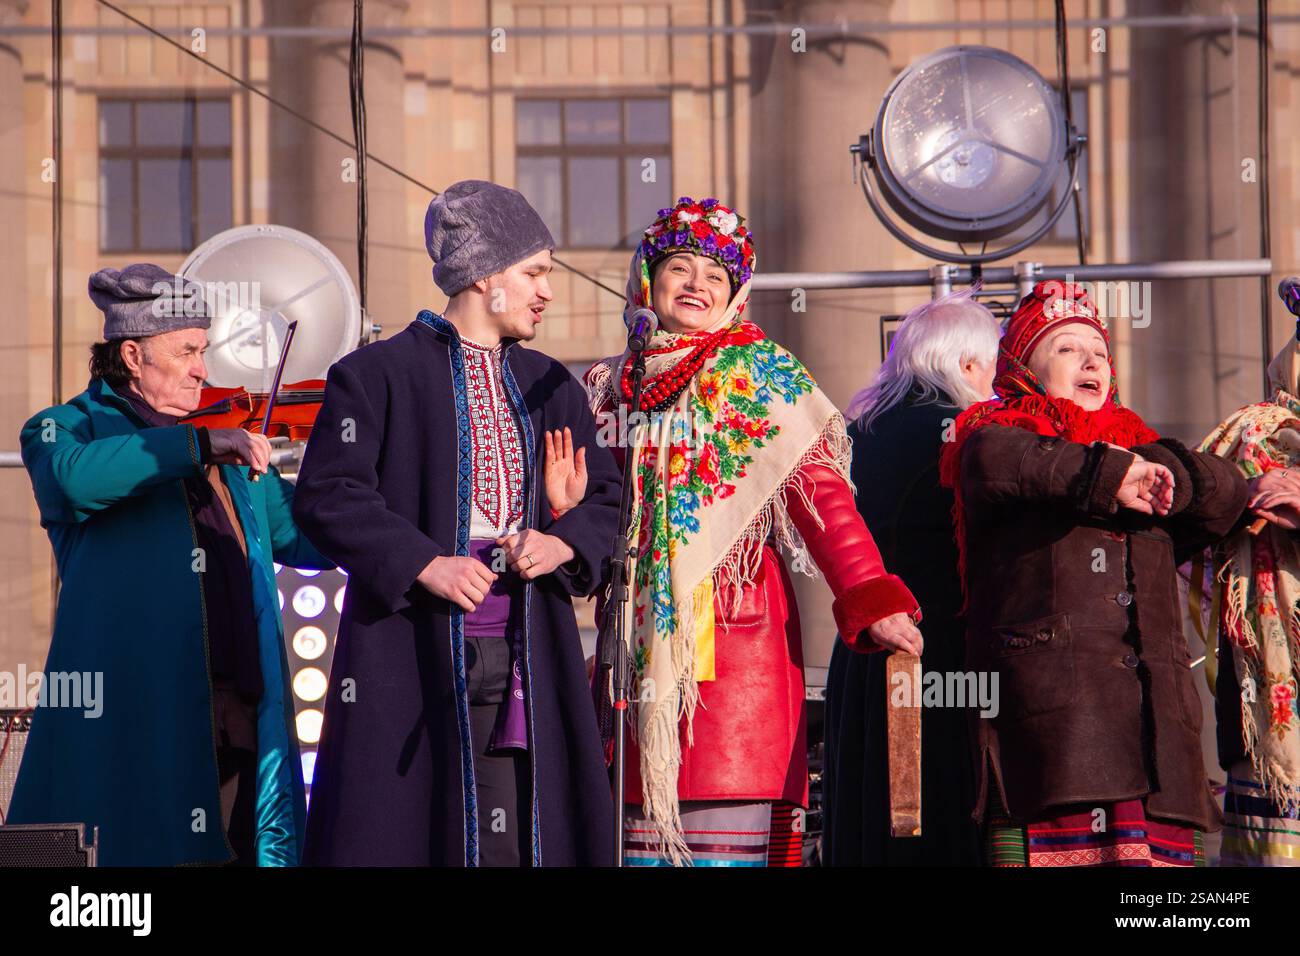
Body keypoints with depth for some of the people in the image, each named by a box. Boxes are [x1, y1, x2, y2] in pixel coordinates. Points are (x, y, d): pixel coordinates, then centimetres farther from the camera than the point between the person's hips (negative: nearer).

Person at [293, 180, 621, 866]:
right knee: (396, 829, -6)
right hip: (411, 657, -4)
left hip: (523, 656, 5)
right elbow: (326, 495, -7)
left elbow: (606, 497, 18)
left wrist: (563, 544, -4)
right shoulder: (377, 374, 0)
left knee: (510, 837, -1)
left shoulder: (550, 388, 18)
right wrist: (423, 564, -16)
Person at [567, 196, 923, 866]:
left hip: (735, 629, -3)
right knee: (640, 819, -2)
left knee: (723, 828, -10)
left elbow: (819, 492, -6)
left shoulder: (759, 376, 6)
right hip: (640, 638, 3)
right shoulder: (612, 387, 16)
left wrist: (869, 601, -18)